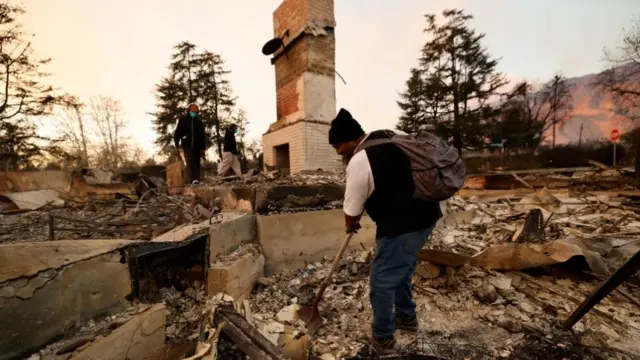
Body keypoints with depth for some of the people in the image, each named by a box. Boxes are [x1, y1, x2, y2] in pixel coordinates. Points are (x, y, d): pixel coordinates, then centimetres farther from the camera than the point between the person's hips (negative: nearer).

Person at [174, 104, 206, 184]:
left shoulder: (200, 123, 17)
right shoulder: (183, 120, 10)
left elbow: (203, 137, 19)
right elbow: (177, 134, 10)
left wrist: (203, 149, 14)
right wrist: (177, 146, 2)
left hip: (197, 147, 3)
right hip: (186, 145, -3)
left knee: (196, 164, -2)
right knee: (190, 162, -23)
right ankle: (193, 180, -38)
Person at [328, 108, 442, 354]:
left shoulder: (359, 162, -21)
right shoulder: (388, 136, 6)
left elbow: (351, 211, -10)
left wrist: (350, 225, 13)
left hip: (403, 225, -10)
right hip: (424, 214, 10)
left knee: (382, 281, 8)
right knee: (402, 270, 26)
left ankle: (384, 338, 26)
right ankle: (406, 317, 45)